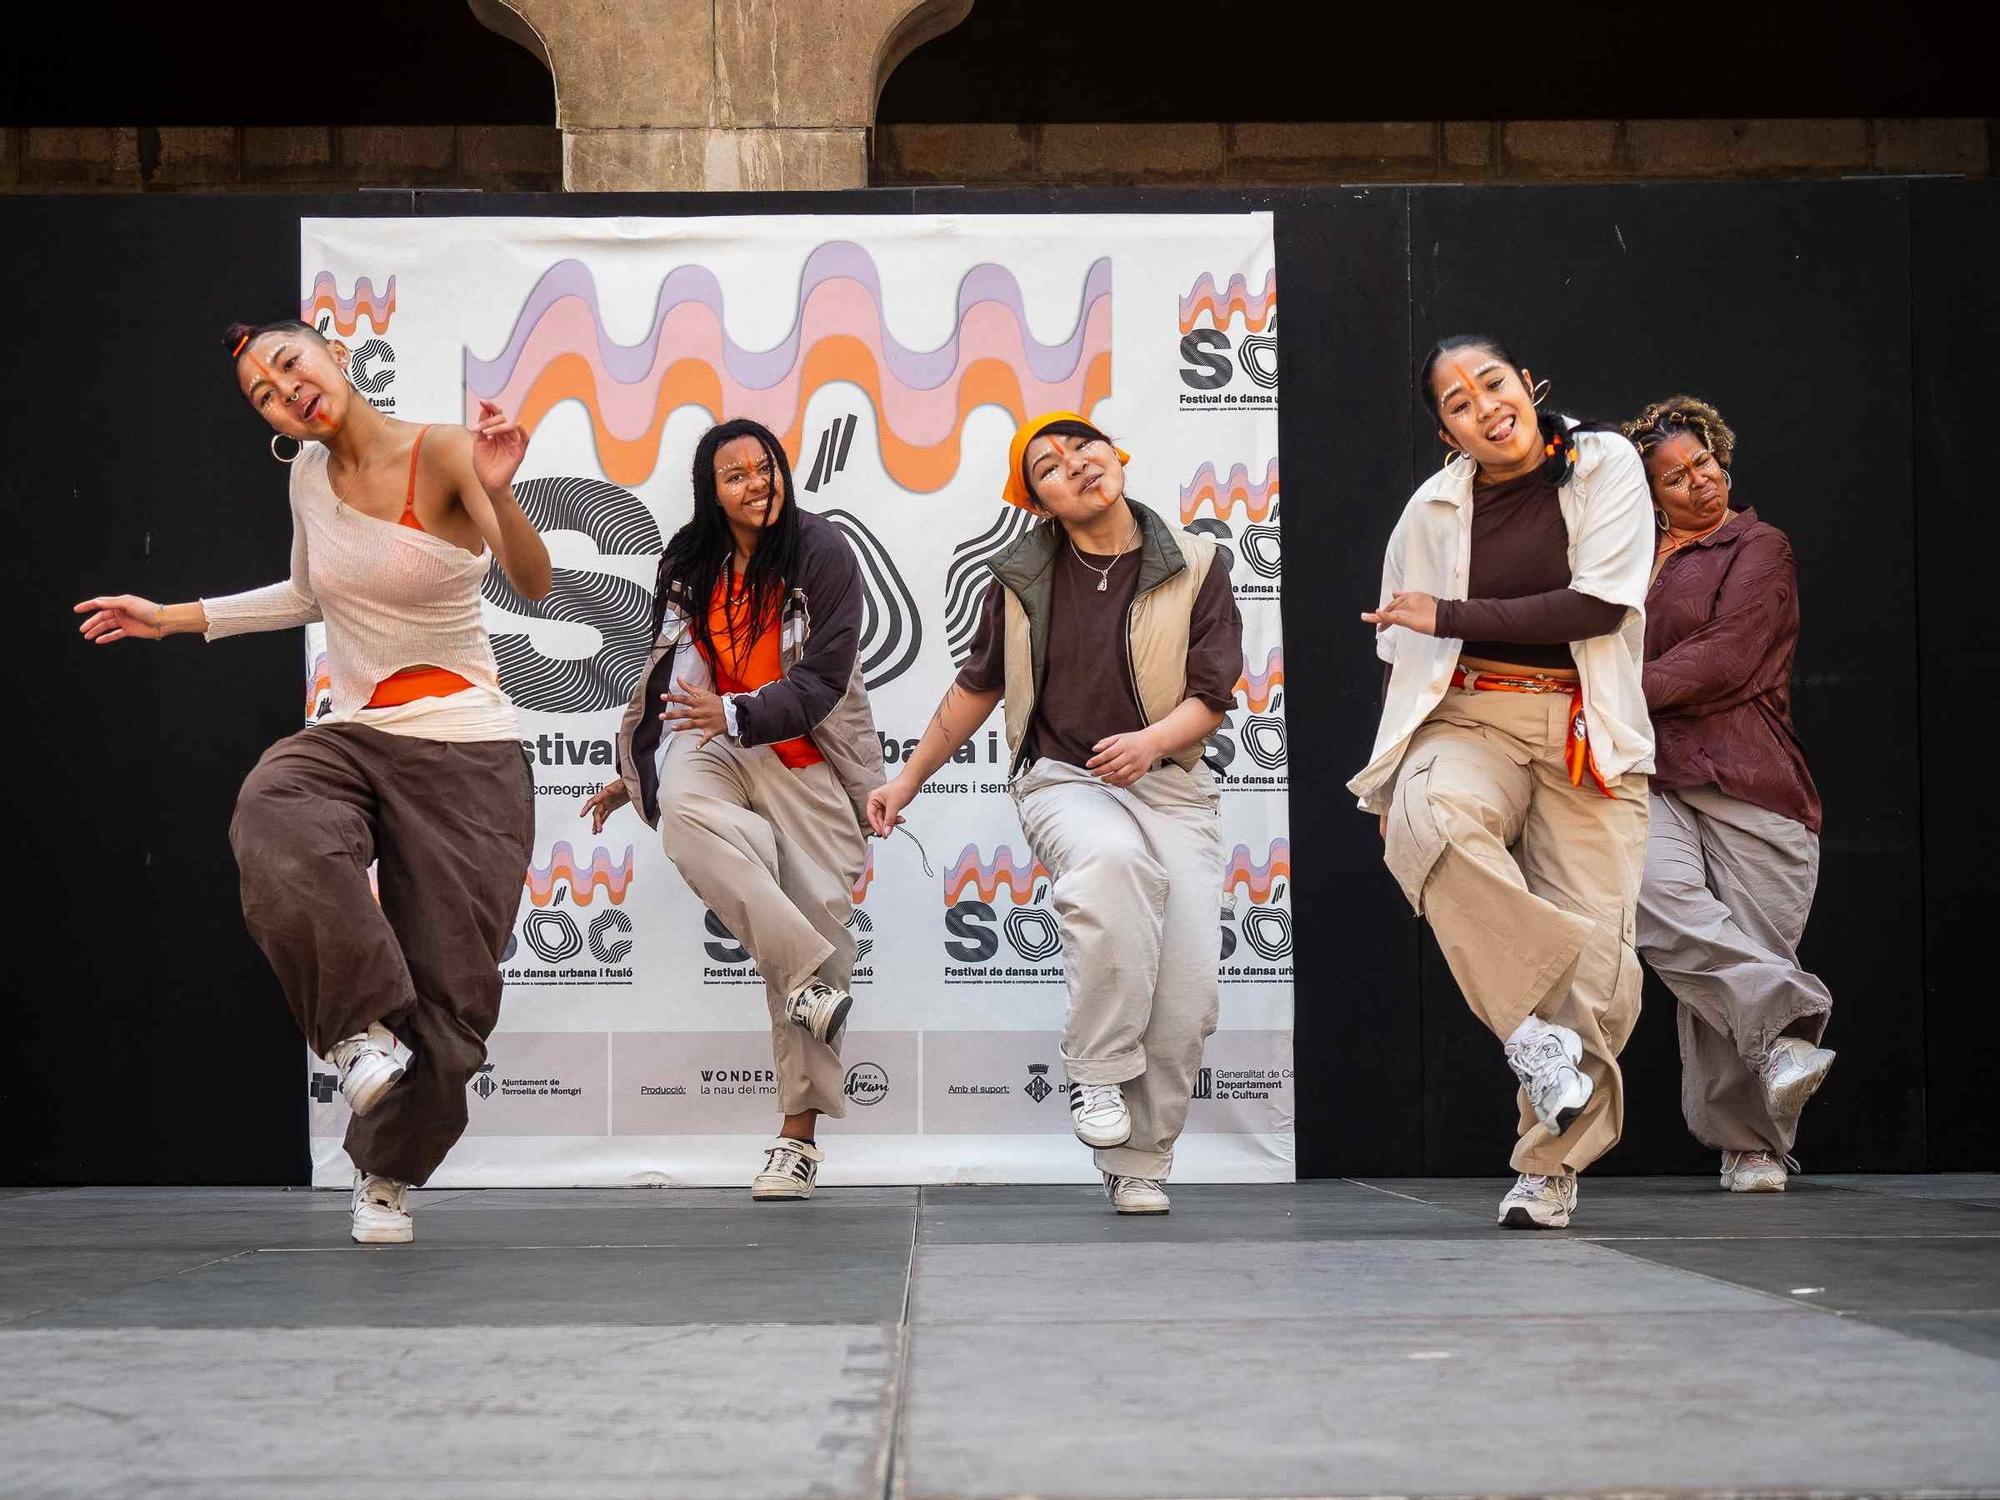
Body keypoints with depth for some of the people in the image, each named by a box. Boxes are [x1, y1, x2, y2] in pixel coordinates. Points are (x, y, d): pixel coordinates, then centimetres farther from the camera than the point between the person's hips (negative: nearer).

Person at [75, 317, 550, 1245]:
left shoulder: (442, 452, -12)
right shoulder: (309, 475, 5)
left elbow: (533, 584, -26)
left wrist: (498, 494, -46)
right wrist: (176, 619, 25)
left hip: (466, 754, -4)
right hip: (353, 738, 4)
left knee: (449, 987, -2)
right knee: (273, 822, -34)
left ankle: (388, 1173, 23)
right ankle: (362, 1028, -19)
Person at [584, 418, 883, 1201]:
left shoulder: (821, 551, -6)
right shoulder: (688, 564, 7)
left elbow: (822, 678, -13)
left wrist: (736, 715, -27)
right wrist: (633, 771, 23)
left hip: (805, 755, -2)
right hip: (711, 745, 3)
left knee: (817, 913, -7)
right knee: (684, 814, -34)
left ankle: (798, 1133, 2)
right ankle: (810, 975, -34)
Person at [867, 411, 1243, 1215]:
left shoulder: (1193, 567, 3)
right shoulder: (1023, 578, 8)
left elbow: (1210, 694, -1)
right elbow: (976, 686, 20)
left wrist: (1153, 740, -22)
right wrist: (909, 779, 22)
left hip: (1170, 785, 1)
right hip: (1062, 779, -1)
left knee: (1187, 991, -12)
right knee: (1110, 855, -39)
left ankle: (1139, 1164, 8)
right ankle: (1097, 1070, -28)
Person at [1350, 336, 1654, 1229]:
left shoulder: (1605, 465, 3)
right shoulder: (1434, 509, 8)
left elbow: (1601, 606, -8)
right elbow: (1404, 653, 16)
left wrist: (1448, 616, -8)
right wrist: (1389, 786, 13)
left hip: (1587, 732, -1)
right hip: (1469, 718, 1)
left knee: (1596, 962, -10)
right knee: (1429, 819, -36)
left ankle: (1549, 1166, 5)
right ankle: (1530, 1025, -25)